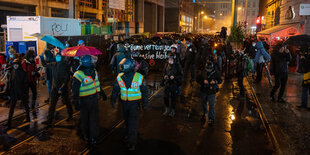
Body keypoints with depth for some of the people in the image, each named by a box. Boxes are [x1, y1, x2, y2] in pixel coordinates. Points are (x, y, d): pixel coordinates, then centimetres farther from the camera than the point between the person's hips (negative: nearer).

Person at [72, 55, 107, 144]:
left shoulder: (94, 71, 4)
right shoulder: (78, 75, -17)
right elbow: (75, 90, -15)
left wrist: (102, 93, 23)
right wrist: (76, 102, -18)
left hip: (94, 98, 5)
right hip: (84, 100, -5)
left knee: (94, 118, 8)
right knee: (84, 118, 12)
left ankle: (93, 136, 19)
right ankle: (85, 134, 33)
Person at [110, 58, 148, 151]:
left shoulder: (139, 77, -13)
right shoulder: (120, 77, -5)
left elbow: (144, 91, -3)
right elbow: (115, 90, 7)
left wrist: (145, 103, -1)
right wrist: (113, 100, 8)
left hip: (134, 103, -4)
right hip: (124, 102, 4)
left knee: (133, 122, -6)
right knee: (127, 120, 18)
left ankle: (132, 142, 1)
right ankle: (129, 134, 40)